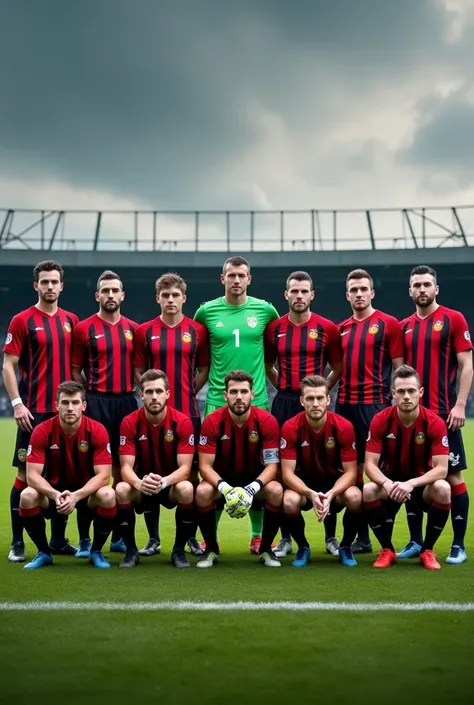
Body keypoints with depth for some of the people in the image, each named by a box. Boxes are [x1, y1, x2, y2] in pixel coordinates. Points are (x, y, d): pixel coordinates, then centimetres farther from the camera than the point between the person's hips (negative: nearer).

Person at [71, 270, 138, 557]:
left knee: (123, 467, 8)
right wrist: (93, 394, -2)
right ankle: (85, 538, -2)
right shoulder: (84, 328, 0)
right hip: (96, 403, -4)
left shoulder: (133, 328, 10)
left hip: (127, 402, 4)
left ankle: (119, 535, 17)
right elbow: (75, 370, 3)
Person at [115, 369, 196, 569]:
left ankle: (179, 550, -12)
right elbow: (126, 467, -18)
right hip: (141, 487, 1)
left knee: (186, 489, -34)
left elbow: (185, 468, -19)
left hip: (171, 485, -1)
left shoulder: (182, 422, -15)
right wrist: (139, 483, -42)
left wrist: (164, 481, -41)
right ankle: (131, 550, -11)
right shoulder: (130, 422, -13)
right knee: (121, 489, -31)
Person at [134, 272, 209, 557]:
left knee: (190, 472, 3)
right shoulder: (145, 331, 4)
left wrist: (187, 392, 1)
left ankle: (192, 537, 14)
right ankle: (153, 538, 12)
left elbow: (204, 369, 10)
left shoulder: (197, 330, 4)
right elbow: (139, 371, 9)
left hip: (188, 413, 0)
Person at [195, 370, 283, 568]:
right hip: (222, 479, 0)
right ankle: (211, 549, -9)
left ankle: (266, 549, -8)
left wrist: (253, 488, -35)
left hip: (255, 480, 0)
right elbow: (205, 465, -18)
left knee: (276, 491, -31)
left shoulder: (267, 421, -18)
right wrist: (224, 488, -36)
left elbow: (272, 465, -16)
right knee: (202, 492, -32)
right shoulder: (212, 422, -18)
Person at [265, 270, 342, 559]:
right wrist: (284, 385, 6)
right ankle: (286, 538, 11)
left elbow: (338, 367, 9)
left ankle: (331, 536, 10)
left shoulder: (327, 328, 1)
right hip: (283, 403, 2)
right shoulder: (274, 328, 5)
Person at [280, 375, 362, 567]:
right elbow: (287, 473, -19)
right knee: (289, 501, -34)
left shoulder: (344, 426, -18)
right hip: (303, 484, 0)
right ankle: (303, 547, -2)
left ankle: (346, 546, -2)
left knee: (355, 497, -33)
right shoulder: (291, 428, -18)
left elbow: (350, 472, -16)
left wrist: (330, 494, -34)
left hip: (335, 482, 0)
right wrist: (311, 494, -37)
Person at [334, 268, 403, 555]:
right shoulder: (341, 328, 15)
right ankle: (362, 536, 14)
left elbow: (398, 367, -2)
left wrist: (396, 401, -9)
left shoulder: (388, 324, -1)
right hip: (344, 404, 6)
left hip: (374, 404, -5)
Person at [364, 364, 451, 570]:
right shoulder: (380, 421, -15)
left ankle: (427, 550, -10)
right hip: (390, 483, 0)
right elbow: (370, 464, -17)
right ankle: (387, 549, -8)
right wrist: (387, 484, -39)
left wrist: (411, 483, -39)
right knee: (368, 491, -32)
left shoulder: (435, 423, -18)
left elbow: (441, 468, -23)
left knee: (443, 489, -33)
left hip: (422, 483, 0)